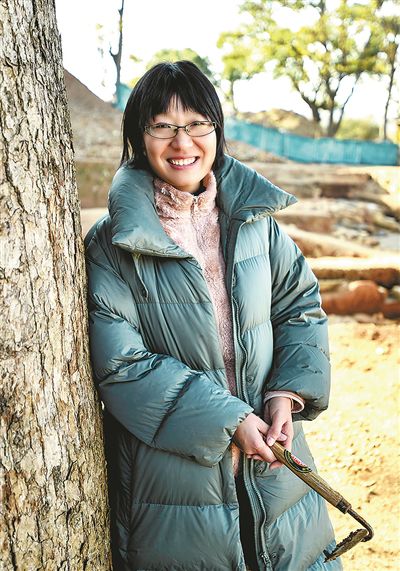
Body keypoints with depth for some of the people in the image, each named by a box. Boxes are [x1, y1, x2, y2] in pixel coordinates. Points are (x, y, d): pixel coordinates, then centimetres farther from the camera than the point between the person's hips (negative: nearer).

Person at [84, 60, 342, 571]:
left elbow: (302, 305, 6)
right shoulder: (111, 246, -11)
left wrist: (288, 392, -11)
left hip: (270, 452, 4)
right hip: (174, 467, -3)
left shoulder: (253, 217, 1)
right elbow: (120, 365, -15)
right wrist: (228, 420, -18)